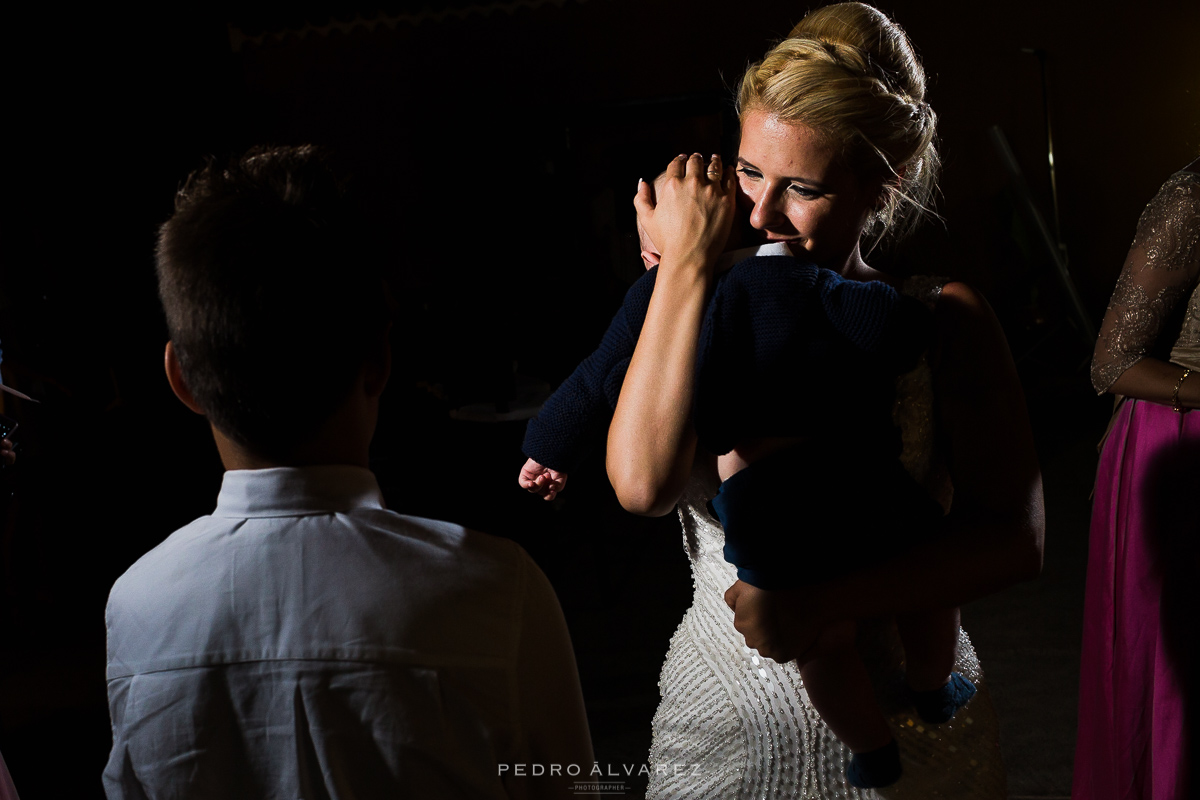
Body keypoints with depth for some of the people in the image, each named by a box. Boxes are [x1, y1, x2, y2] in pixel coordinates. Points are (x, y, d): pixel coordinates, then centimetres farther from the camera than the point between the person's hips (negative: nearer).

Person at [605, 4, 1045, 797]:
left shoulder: (945, 320, -9)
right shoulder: (702, 318, -6)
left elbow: (1014, 538, -15)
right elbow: (642, 484, -25)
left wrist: (827, 605, -27)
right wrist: (686, 264, -21)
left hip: (907, 731, -1)